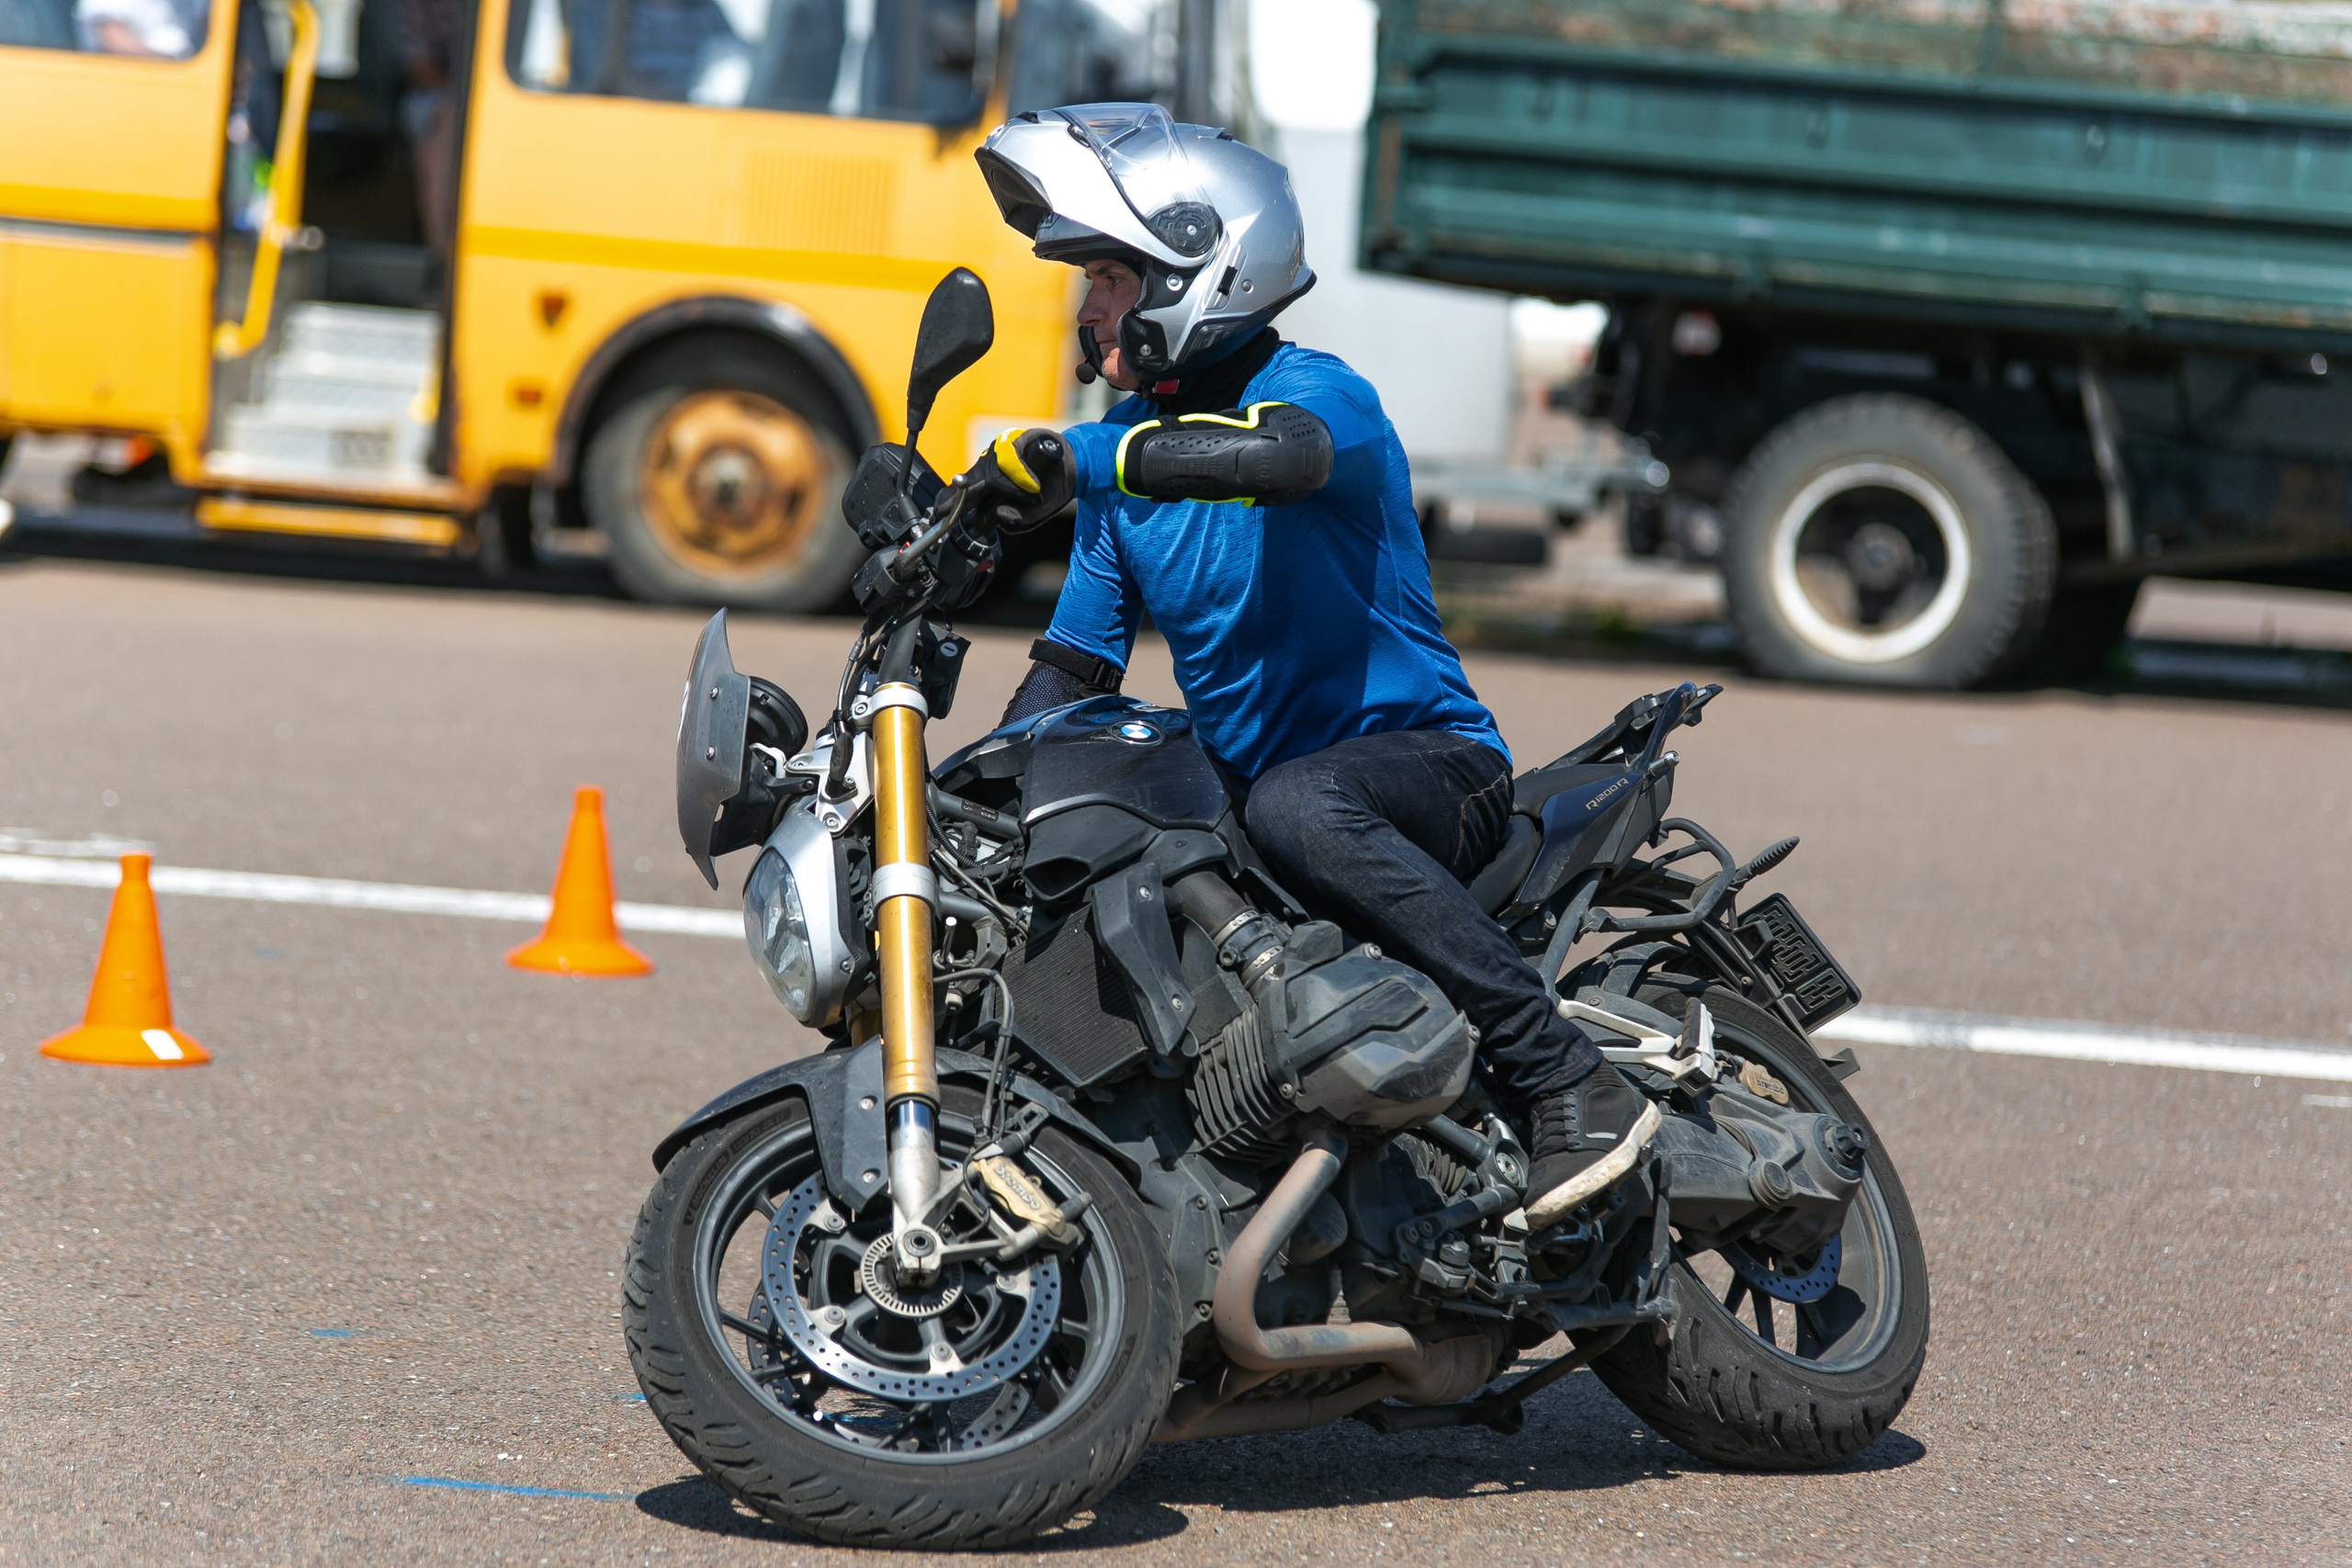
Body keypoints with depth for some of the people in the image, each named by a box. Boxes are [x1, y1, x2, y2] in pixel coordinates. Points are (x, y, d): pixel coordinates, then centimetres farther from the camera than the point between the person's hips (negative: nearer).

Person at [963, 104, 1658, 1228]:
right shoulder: (1126, 452, 11)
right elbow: (1074, 665, 12)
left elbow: (1280, 454, -39)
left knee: (1296, 808, -39)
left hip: (1426, 761, -8)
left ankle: (1570, 1083, -38)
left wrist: (1075, 458, -42)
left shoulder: (1317, 391, -12)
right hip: (1244, 786, 8)